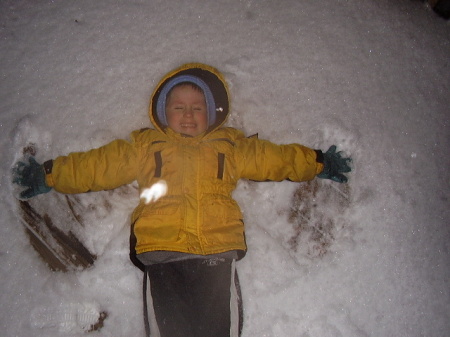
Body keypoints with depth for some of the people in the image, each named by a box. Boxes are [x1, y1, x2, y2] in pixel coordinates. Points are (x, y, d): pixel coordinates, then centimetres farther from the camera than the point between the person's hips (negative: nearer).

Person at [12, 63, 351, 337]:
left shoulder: (231, 147, 25)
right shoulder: (145, 146, 23)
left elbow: (276, 158, 30)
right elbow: (98, 165, 23)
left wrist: (319, 163, 26)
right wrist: (49, 174, 19)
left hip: (218, 251, 1)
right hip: (162, 252, 0)